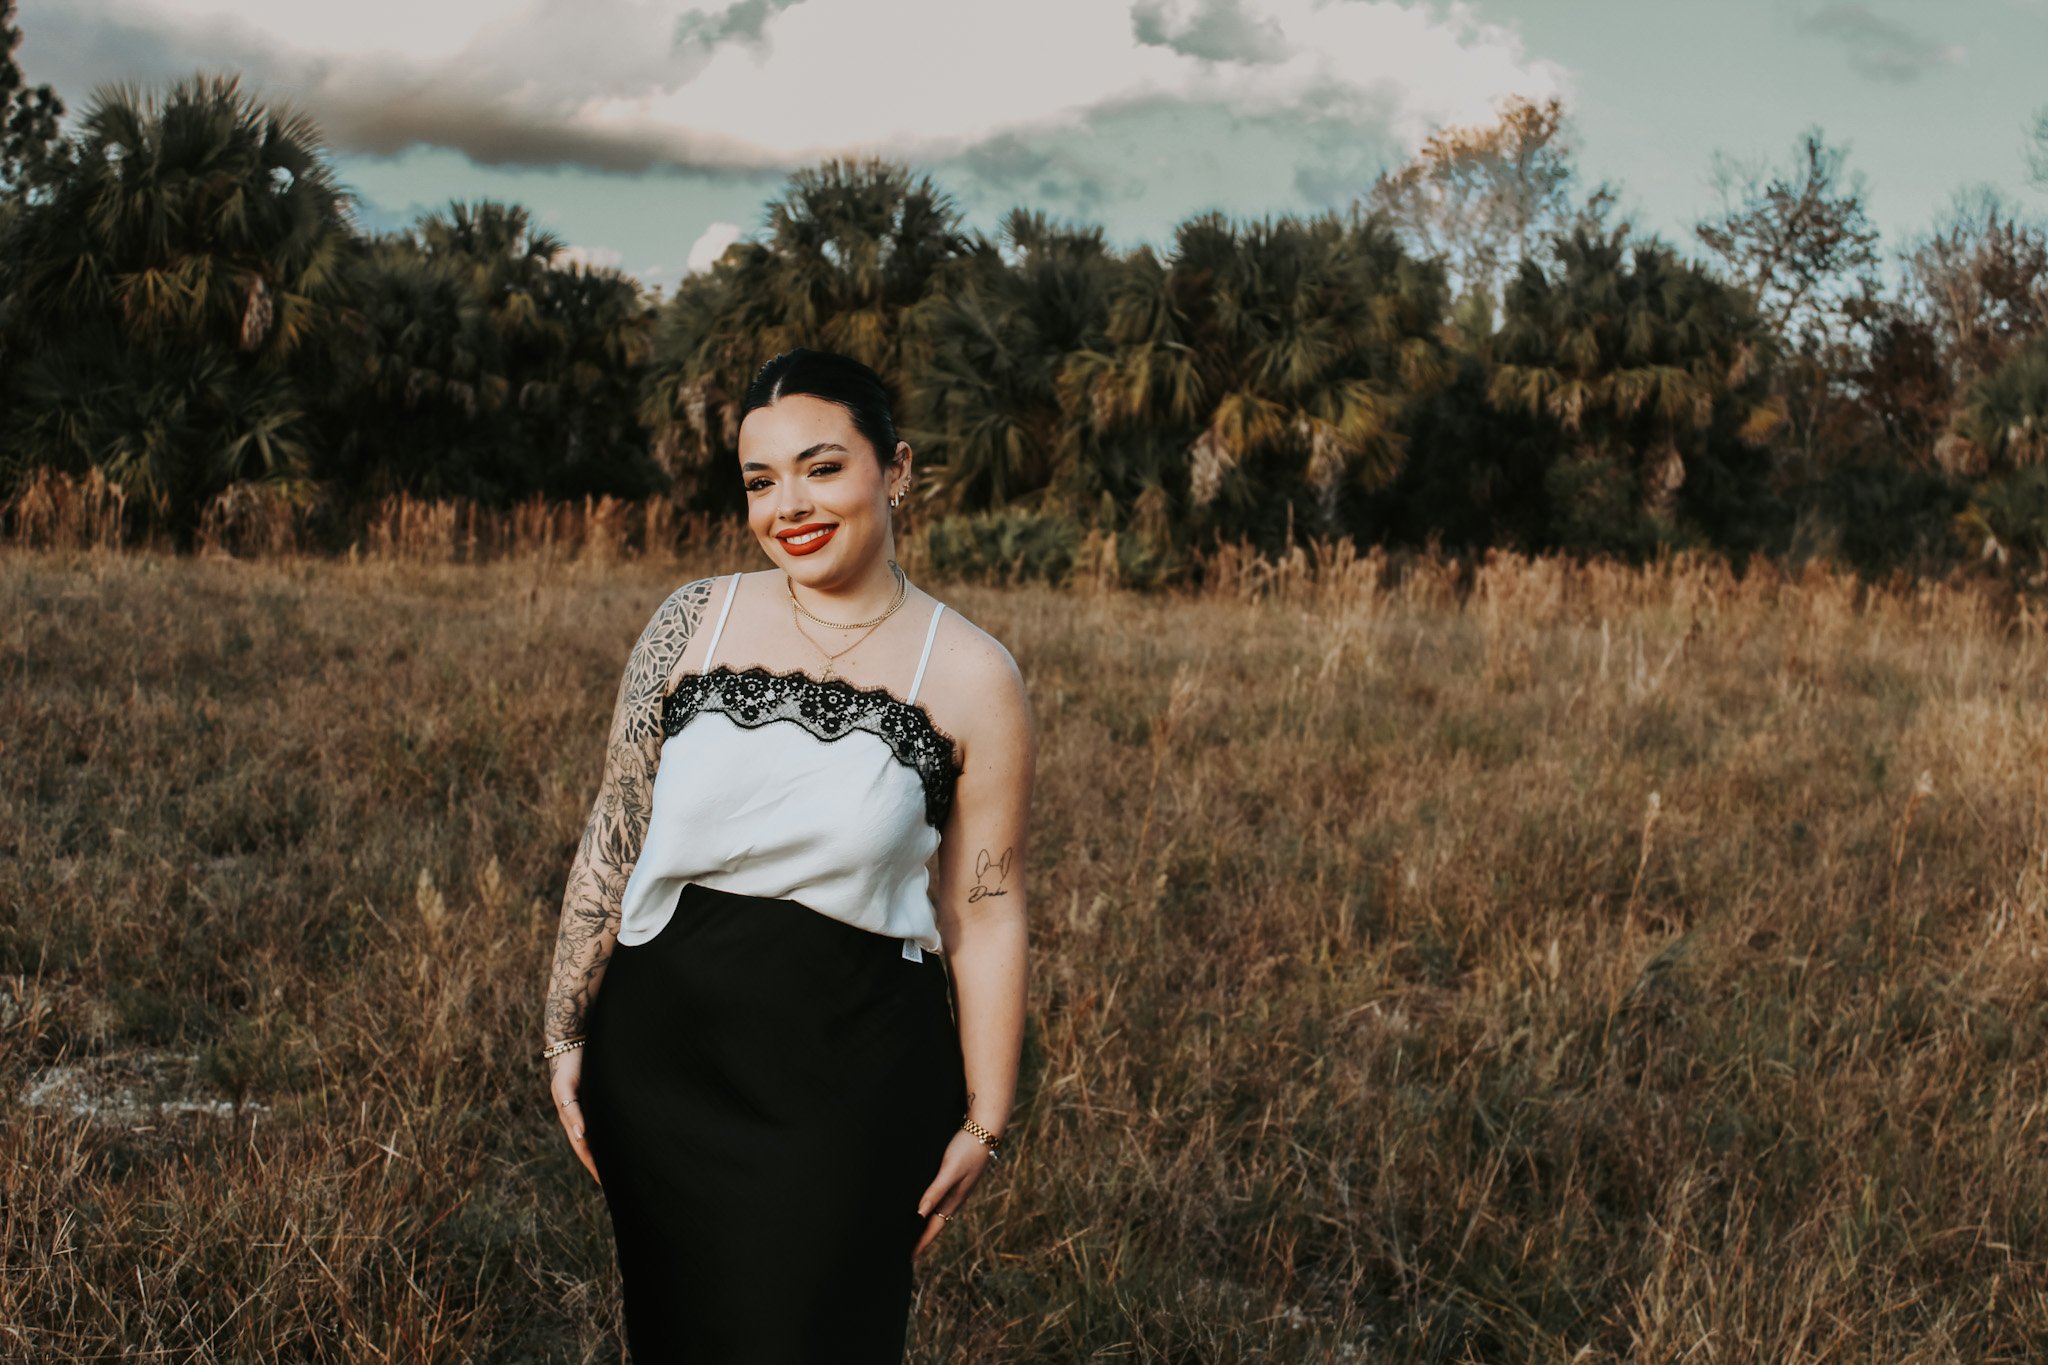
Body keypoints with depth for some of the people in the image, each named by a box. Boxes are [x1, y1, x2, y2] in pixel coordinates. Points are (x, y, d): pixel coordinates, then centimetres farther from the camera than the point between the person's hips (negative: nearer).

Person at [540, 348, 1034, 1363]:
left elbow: (985, 914, -1)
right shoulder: (694, 622, 2)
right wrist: (566, 1035, 4)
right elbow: (613, 839, 5)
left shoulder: (971, 679, -4)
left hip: (852, 1068, -2)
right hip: (661, 1049, 3)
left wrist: (983, 1122, -1)